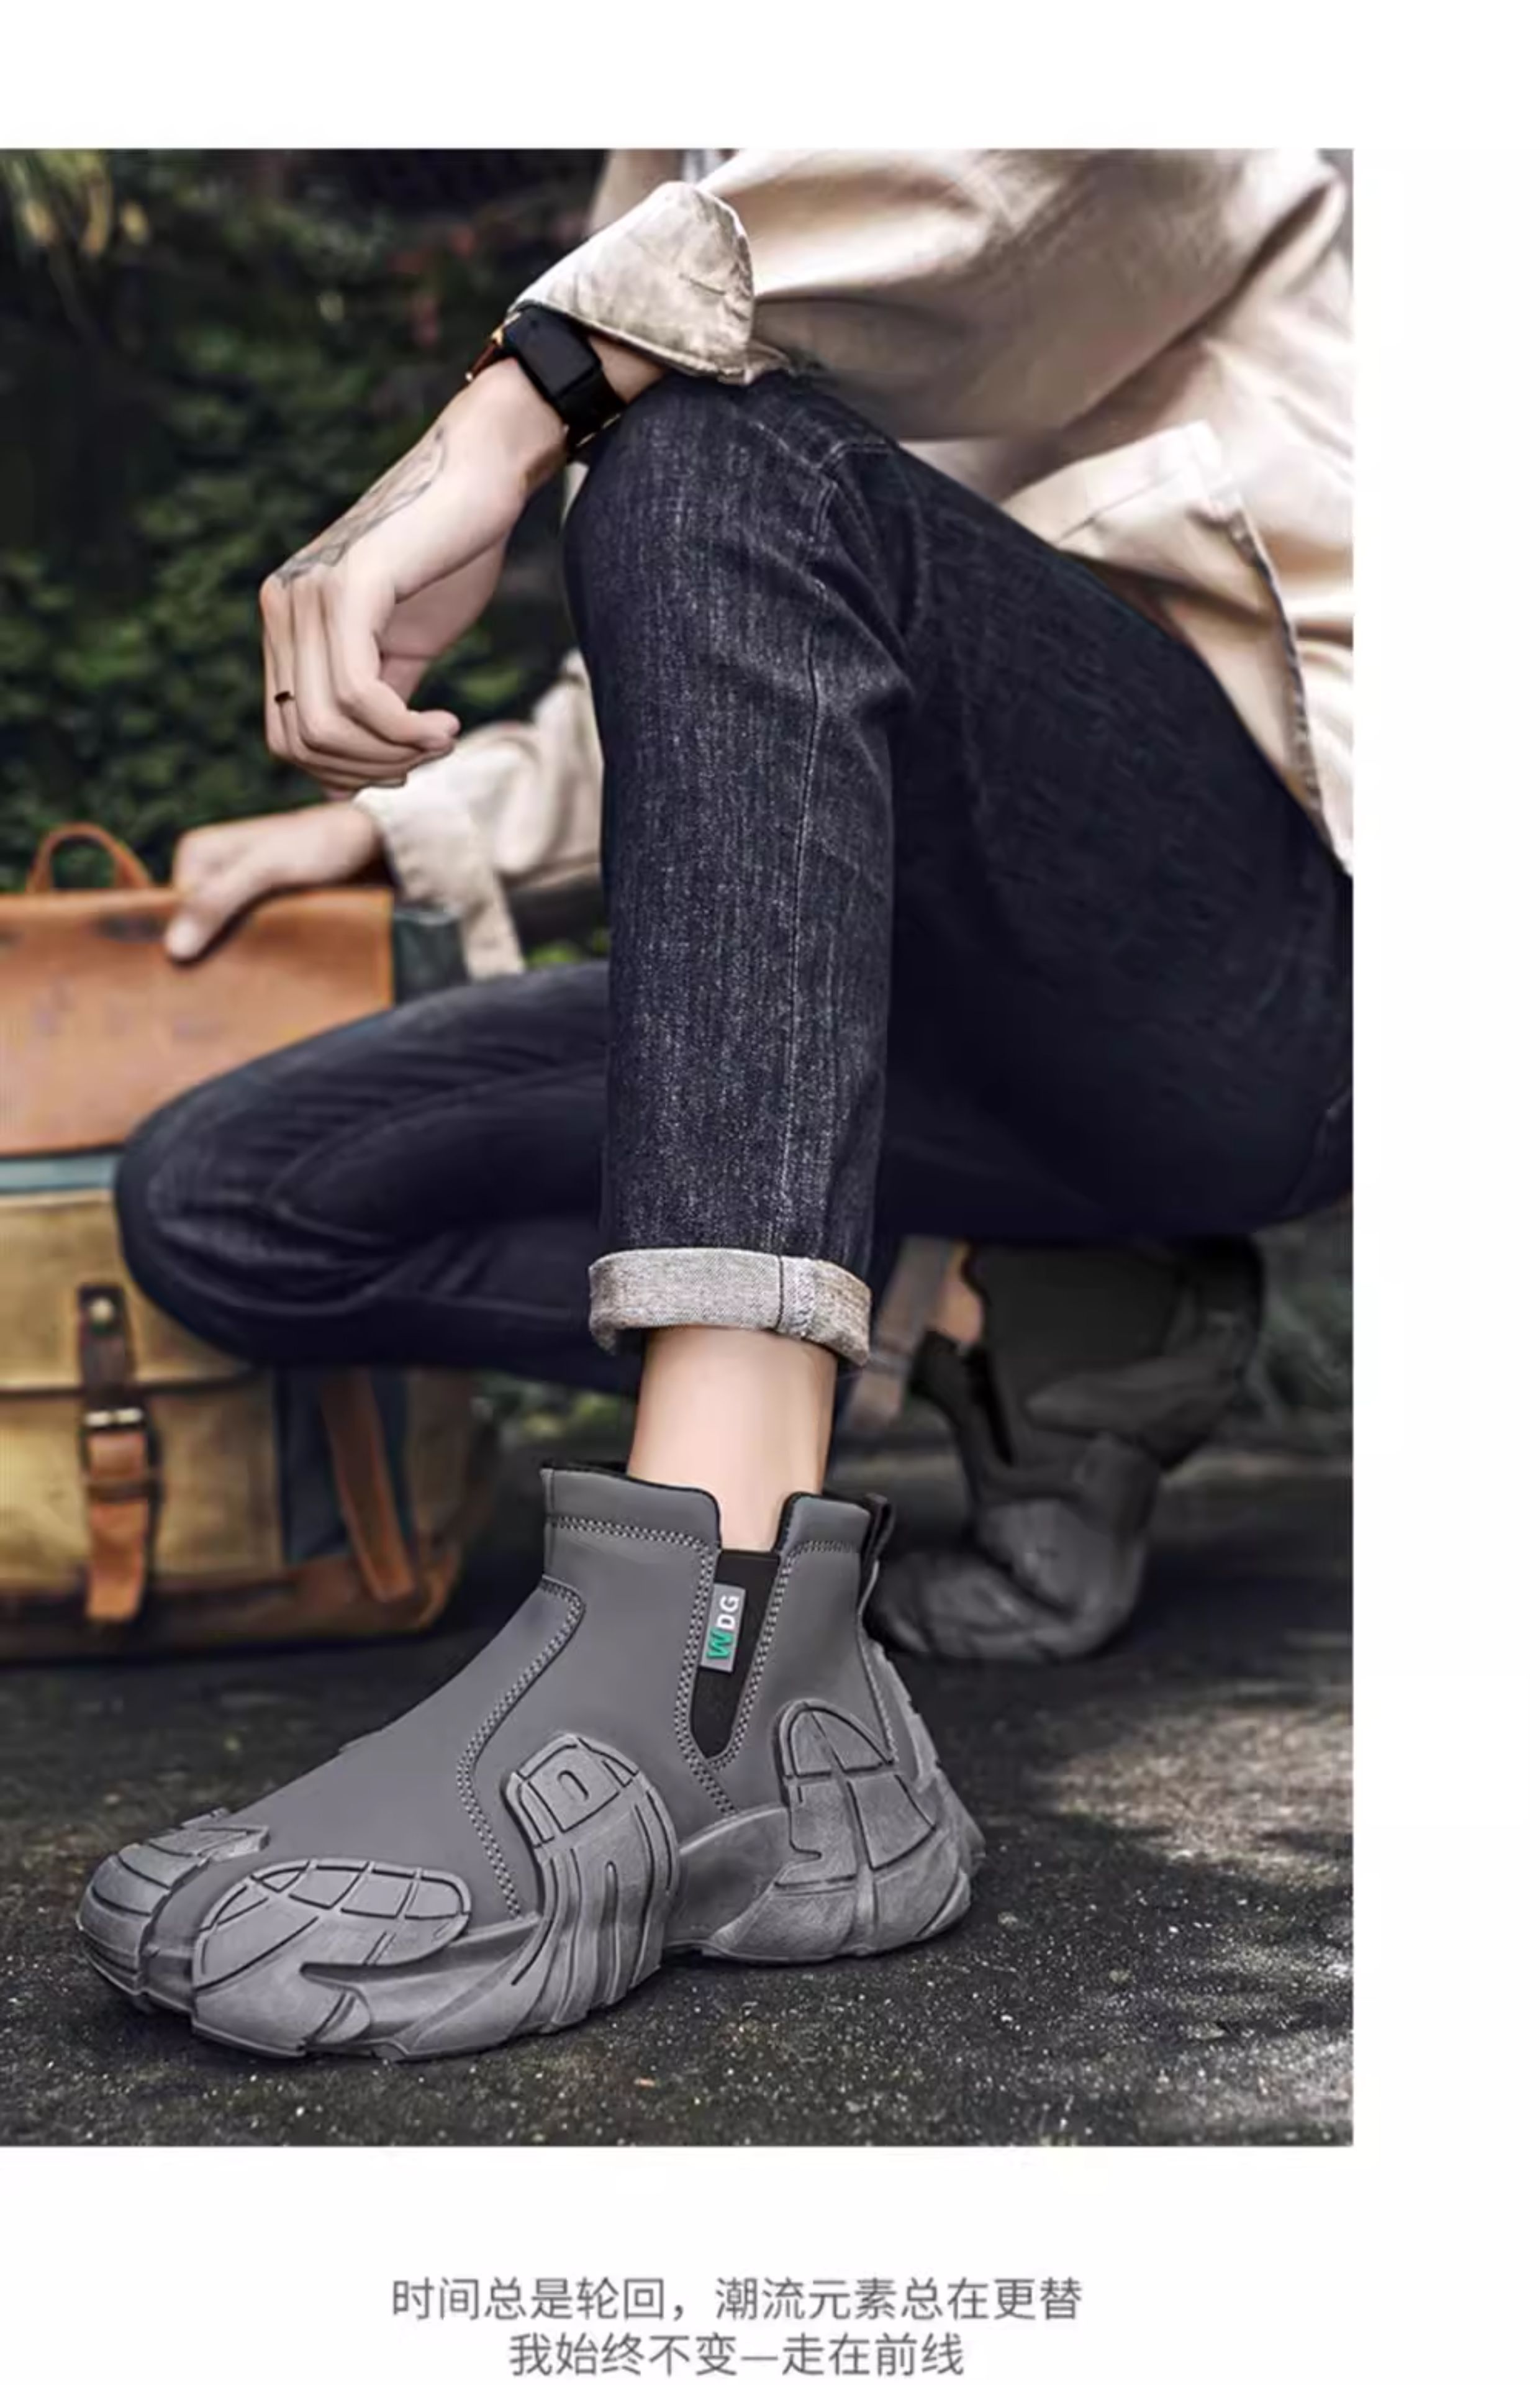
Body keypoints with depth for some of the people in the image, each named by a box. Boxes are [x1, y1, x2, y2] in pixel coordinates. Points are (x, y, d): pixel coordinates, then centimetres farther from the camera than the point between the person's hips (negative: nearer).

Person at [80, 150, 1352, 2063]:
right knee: (216, 1201, -4)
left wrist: (523, 400, -25)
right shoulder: (678, 173, 26)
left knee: (719, 448, -29)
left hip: (1257, 959, -6)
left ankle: (706, 1642, -38)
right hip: (951, 1031, 7)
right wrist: (397, 822, 17)